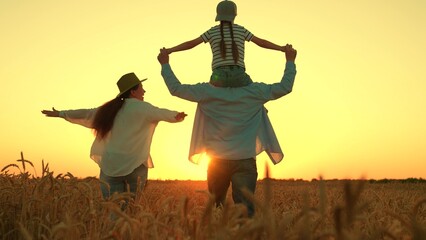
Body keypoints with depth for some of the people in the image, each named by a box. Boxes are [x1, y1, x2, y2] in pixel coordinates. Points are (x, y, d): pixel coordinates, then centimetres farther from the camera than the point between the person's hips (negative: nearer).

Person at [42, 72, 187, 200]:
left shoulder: (110, 109, 11)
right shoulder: (142, 107, -3)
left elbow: (87, 114, 19)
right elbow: (162, 113, 8)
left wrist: (60, 113, 32)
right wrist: (177, 116, 29)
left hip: (110, 165, 4)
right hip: (134, 165, -4)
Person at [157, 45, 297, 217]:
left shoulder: (207, 92, 0)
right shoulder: (254, 91, 0)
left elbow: (176, 88, 8)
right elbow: (285, 87, 8)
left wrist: (165, 64, 21)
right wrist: (290, 61, 22)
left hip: (217, 161, 1)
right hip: (245, 160, -1)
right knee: (245, 209, -4)